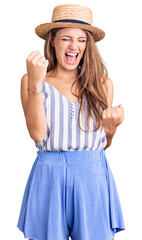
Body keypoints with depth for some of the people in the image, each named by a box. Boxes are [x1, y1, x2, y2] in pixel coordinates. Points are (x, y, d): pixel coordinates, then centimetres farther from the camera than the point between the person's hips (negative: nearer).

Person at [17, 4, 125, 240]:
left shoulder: (103, 84, 7)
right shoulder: (30, 81, 1)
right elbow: (38, 134, -12)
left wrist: (111, 127, -8)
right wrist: (35, 82, -17)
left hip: (93, 179, 2)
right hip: (48, 178, -1)